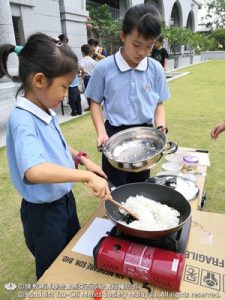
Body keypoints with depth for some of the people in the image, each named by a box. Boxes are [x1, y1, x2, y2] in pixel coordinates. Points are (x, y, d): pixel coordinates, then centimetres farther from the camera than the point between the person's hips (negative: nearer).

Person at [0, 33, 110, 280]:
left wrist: (81, 158, 2)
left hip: (64, 199, 8)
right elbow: (33, 171, -46)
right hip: (43, 212, -8)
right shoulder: (22, 119, -29)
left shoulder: (45, 110, -3)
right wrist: (86, 176, -42)